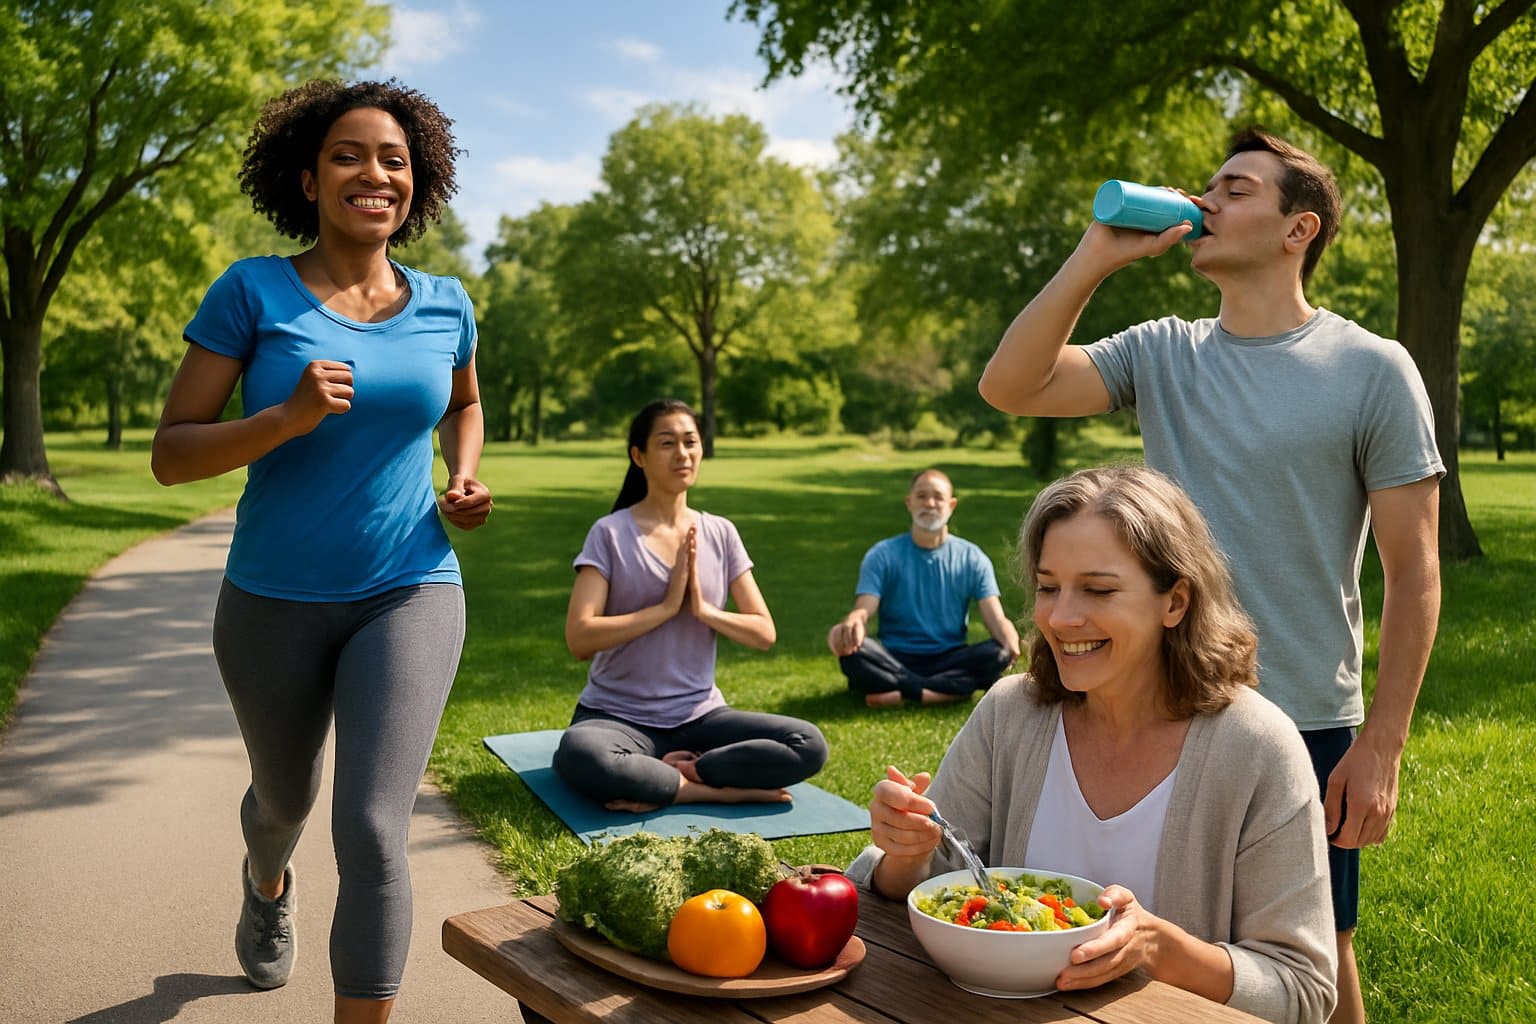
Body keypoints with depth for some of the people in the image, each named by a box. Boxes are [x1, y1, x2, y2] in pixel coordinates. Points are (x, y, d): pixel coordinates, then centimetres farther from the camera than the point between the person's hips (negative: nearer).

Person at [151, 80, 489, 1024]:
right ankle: (268, 886, 62)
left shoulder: (445, 305, 1)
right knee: (284, 798, 24)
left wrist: (466, 476, 2)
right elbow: (171, 454, -10)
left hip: (410, 592, 0)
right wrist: (288, 418, -26)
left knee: (374, 830, -13)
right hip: (276, 601, 0)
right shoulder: (253, 292, -8)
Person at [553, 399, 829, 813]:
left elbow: (764, 634, 3)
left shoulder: (721, 533, 5)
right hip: (619, 717, -3)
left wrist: (704, 609, -13)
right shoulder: (610, 533, -6)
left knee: (810, 745, -19)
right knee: (578, 755, -38)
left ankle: (664, 778, -15)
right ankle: (724, 790, -20)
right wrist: (667, 606, -18)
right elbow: (579, 638, -16)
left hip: (700, 716, 4)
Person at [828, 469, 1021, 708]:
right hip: (895, 661, -1)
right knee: (850, 649, -31)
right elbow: (863, 610, -10)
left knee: (999, 654, -29)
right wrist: (851, 623, -37)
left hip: (950, 660, 1)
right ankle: (949, 691, -29)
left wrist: (1012, 643, -29)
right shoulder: (882, 556, 2)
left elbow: (996, 619, -4)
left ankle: (901, 693, -29)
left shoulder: (972, 559, 4)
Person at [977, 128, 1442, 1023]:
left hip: (1306, 724, -3)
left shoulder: (1373, 371, -6)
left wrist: (1382, 747, -10)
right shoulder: (1162, 353, 3)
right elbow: (1008, 387, -10)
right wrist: (1096, 256, -12)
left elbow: (1414, 573, -6)